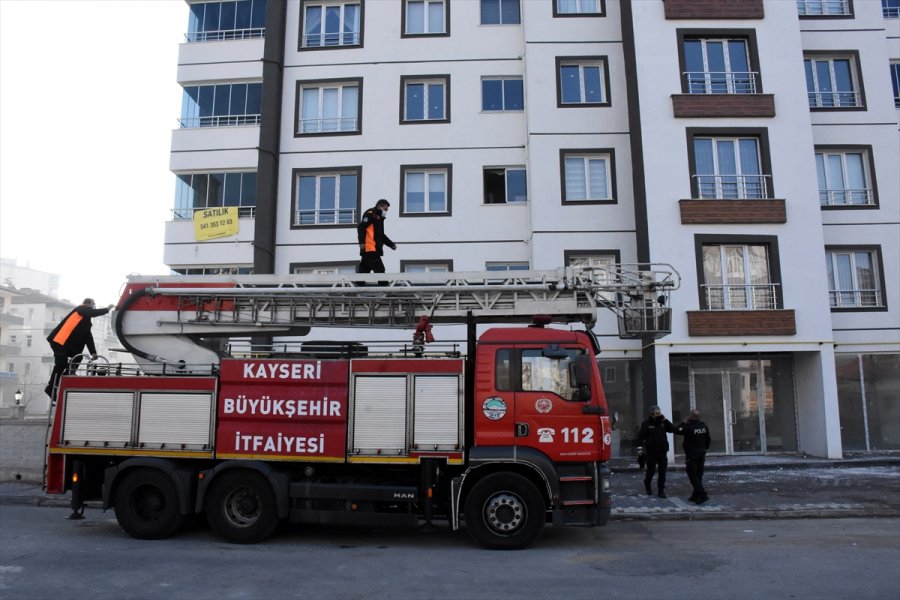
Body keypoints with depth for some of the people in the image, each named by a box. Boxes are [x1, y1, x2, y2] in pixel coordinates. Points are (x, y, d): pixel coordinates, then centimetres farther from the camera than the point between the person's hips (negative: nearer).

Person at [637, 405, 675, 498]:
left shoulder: (663, 423, 8)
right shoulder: (646, 424, -5)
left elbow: (672, 429, -2)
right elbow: (640, 437, -5)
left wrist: (664, 420, -8)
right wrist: (643, 447, -12)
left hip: (662, 451, 4)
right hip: (651, 452, -3)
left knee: (662, 471, 3)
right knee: (651, 471, 5)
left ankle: (661, 490, 11)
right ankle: (647, 485, 31)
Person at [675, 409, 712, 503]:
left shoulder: (689, 427, -20)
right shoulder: (704, 426, 3)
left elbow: (677, 431, -10)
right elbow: (708, 439, 12)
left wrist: (684, 423, -4)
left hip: (691, 455, -7)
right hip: (701, 454, 7)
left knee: (693, 476, -3)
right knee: (699, 475, 13)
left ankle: (703, 495, -12)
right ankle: (696, 496, 17)